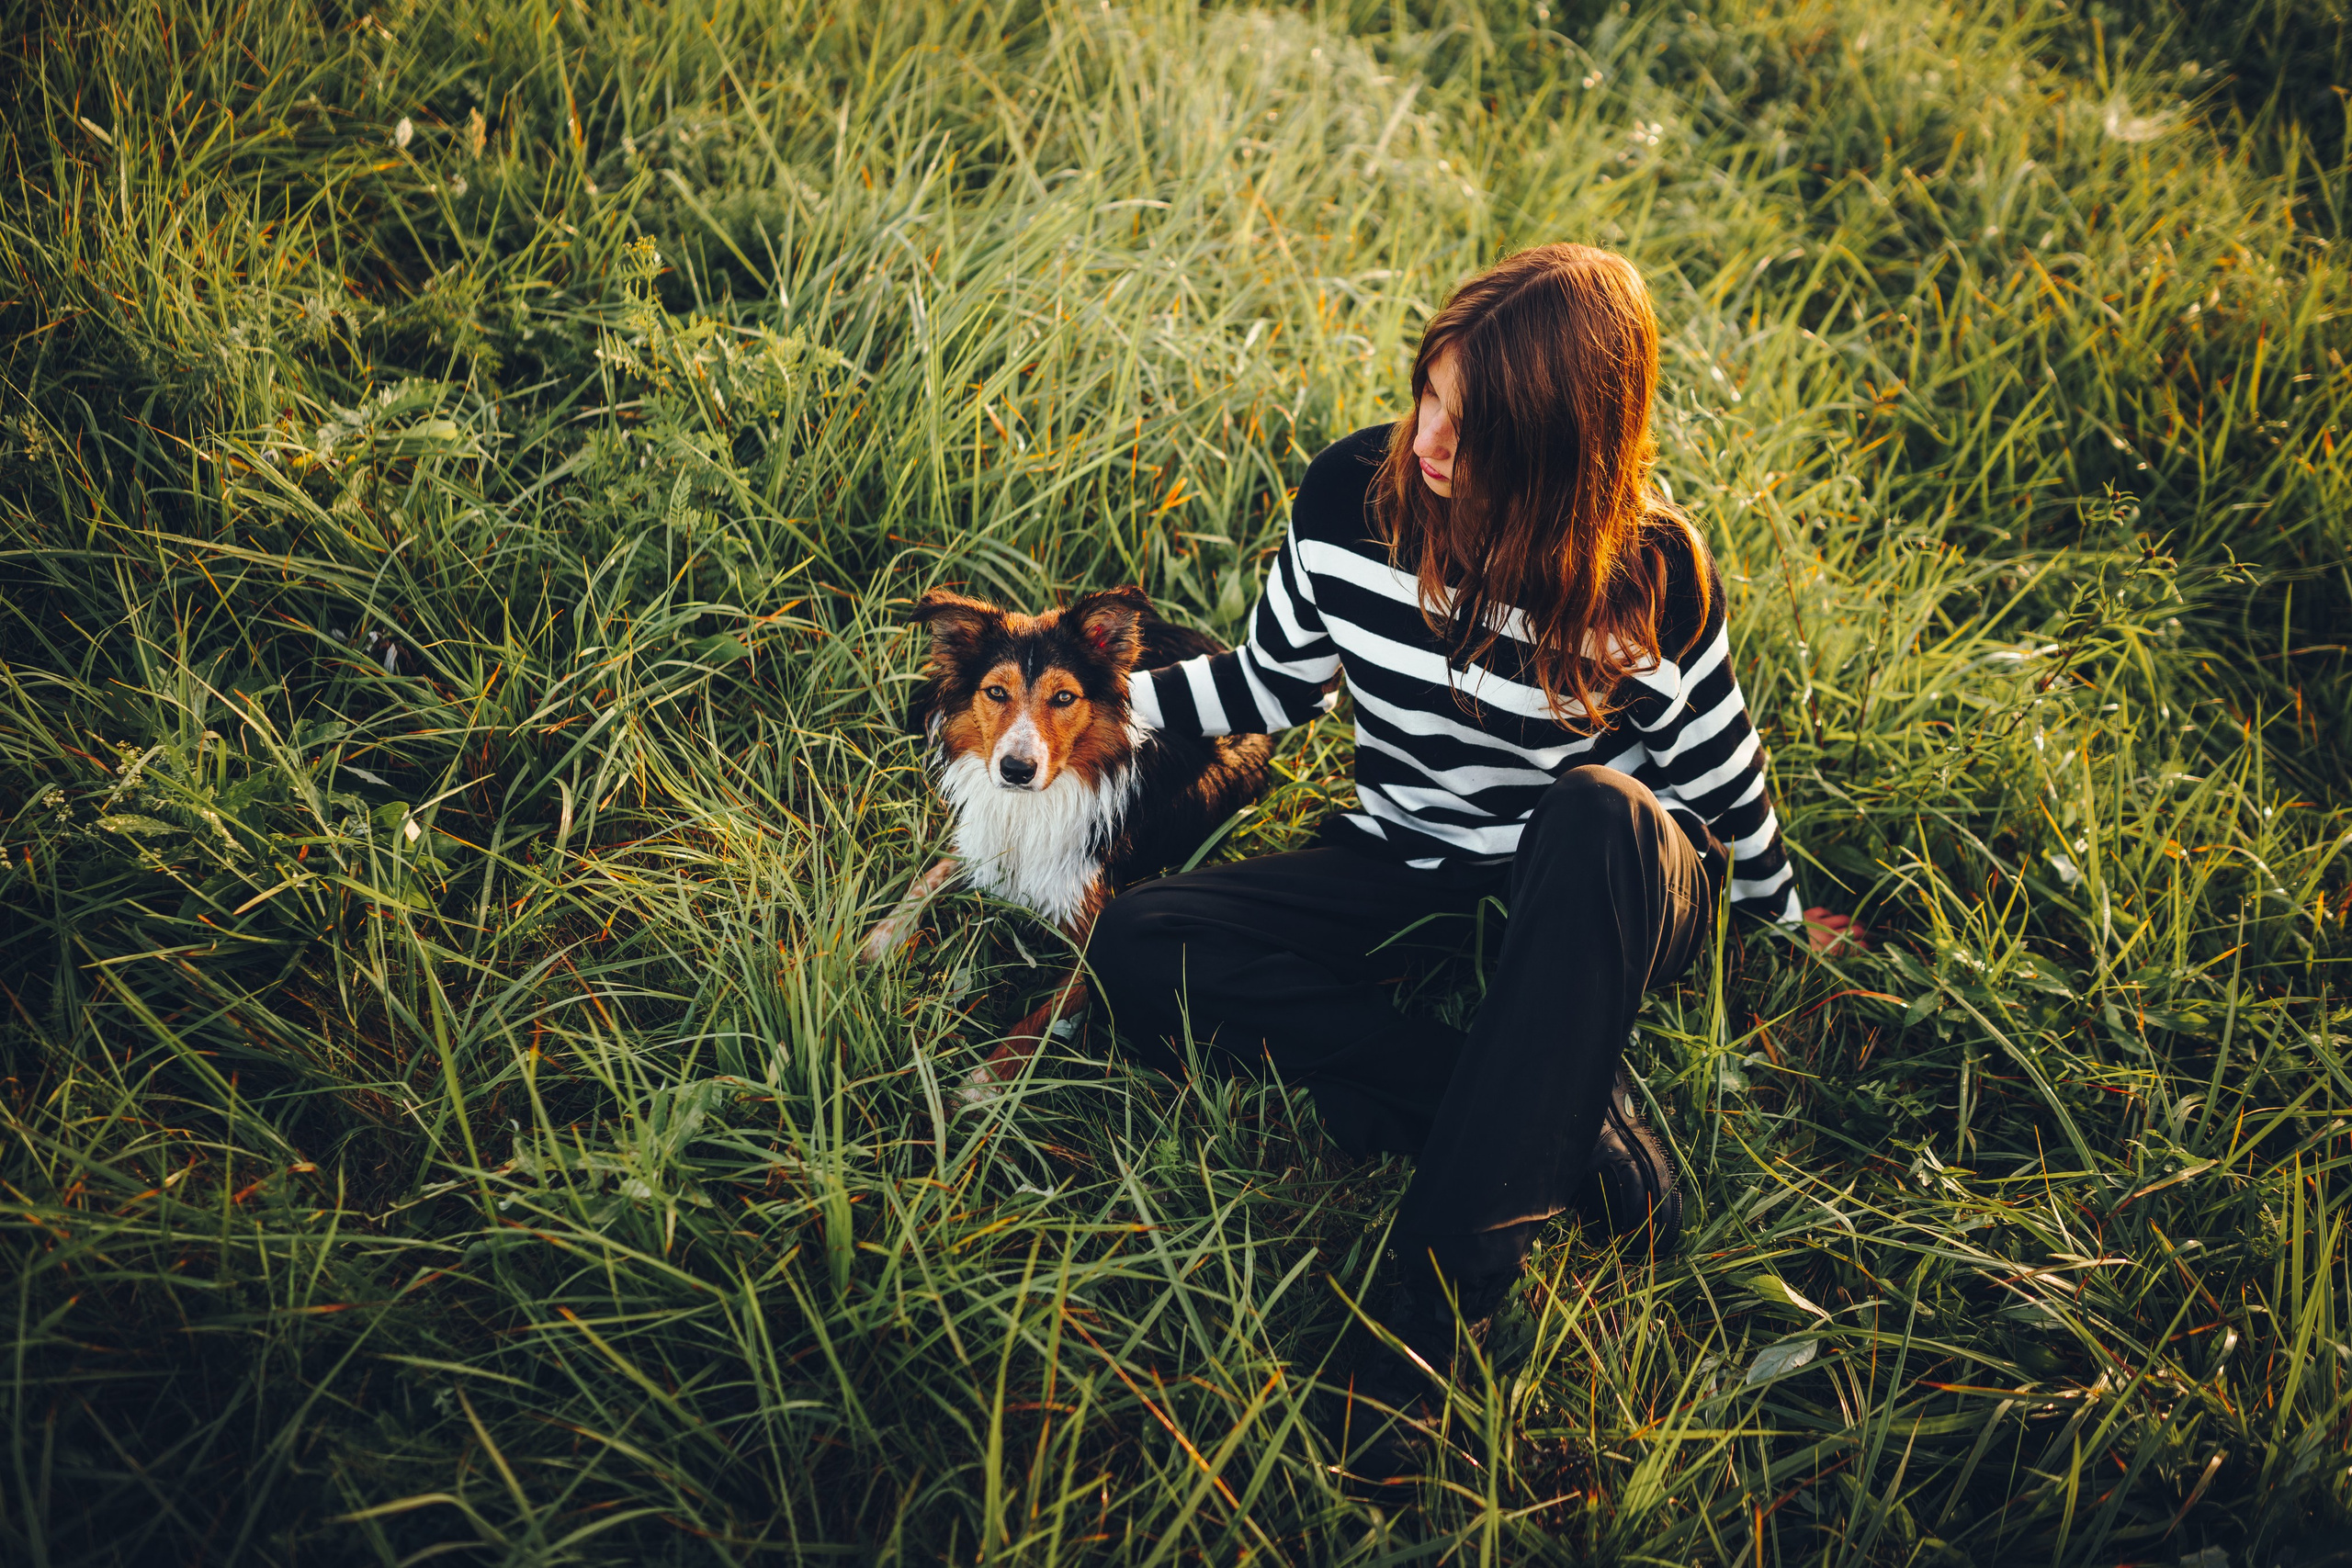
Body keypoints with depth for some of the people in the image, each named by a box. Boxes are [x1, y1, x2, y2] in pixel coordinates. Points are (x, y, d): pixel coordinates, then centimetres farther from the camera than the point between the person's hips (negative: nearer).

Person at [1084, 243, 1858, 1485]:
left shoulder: (1652, 572, -15)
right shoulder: (1352, 495, -9)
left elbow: (1718, 774, 1)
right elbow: (1276, 685, 5)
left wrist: (1784, 918, 12)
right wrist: (1110, 693, -5)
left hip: (1592, 906, -3)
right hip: (1404, 878, 3)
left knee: (1601, 813, -42)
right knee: (1135, 950, -22)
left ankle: (1441, 1300, -38)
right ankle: (1573, 1122, -23)